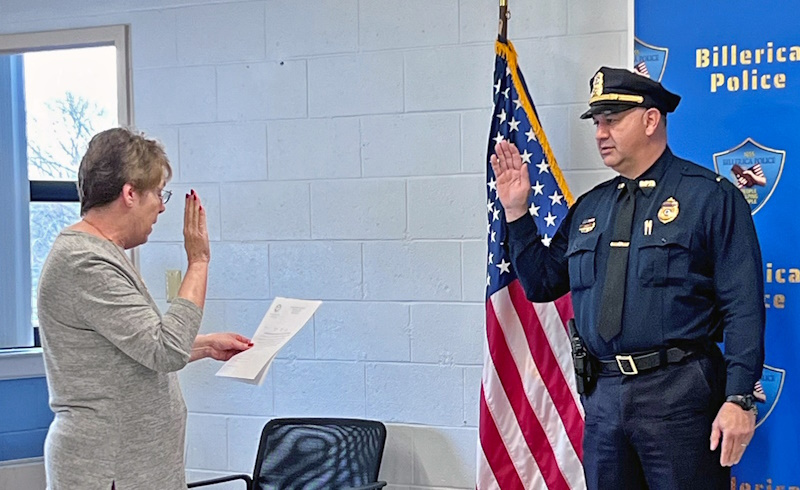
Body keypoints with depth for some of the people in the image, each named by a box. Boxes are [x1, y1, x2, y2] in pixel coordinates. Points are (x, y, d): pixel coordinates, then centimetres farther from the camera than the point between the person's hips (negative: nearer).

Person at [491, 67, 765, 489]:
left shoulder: (710, 196, -3)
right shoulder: (587, 208, 15)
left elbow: (743, 307, -8)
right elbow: (542, 284, 17)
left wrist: (739, 397, -16)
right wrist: (517, 212, 8)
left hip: (679, 395, -5)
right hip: (603, 395, 6)